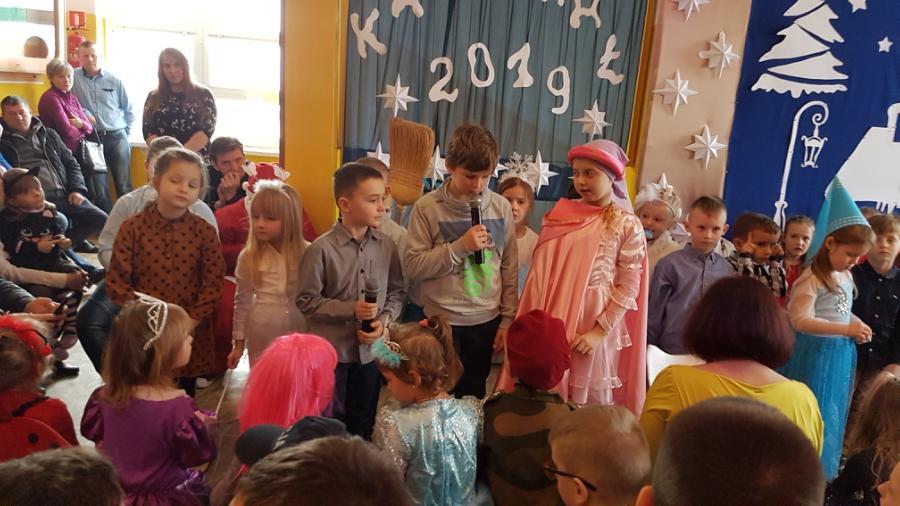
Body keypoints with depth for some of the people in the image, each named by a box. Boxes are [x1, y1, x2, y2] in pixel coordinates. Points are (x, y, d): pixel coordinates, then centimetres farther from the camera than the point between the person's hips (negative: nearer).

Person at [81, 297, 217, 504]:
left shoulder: (108, 394, -14)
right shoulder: (176, 406, -32)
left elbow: (92, 431, 5)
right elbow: (197, 455, -20)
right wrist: (199, 424, -6)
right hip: (164, 496, -6)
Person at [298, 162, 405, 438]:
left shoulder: (386, 245, -3)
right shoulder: (322, 248, -15)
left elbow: (397, 291, 5)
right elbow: (307, 301, -12)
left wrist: (384, 320, -12)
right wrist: (350, 310, -20)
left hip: (371, 350, 4)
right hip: (330, 351, -4)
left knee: (364, 424, 20)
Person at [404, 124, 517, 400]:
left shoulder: (501, 207, -1)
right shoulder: (427, 208, -9)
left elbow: (509, 267, 5)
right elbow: (411, 266, -13)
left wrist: (507, 318, 5)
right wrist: (459, 247, -20)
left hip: (487, 321, 3)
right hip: (443, 322, -3)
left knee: (473, 396, 18)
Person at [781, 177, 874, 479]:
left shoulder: (846, 277, 8)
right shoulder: (811, 279, -18)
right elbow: (801, 321, -26)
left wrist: (857, 324, 0)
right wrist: (846, 330, -28)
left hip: (841, 356, 8)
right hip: (816, 356, -8)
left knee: (832, 416, 16)